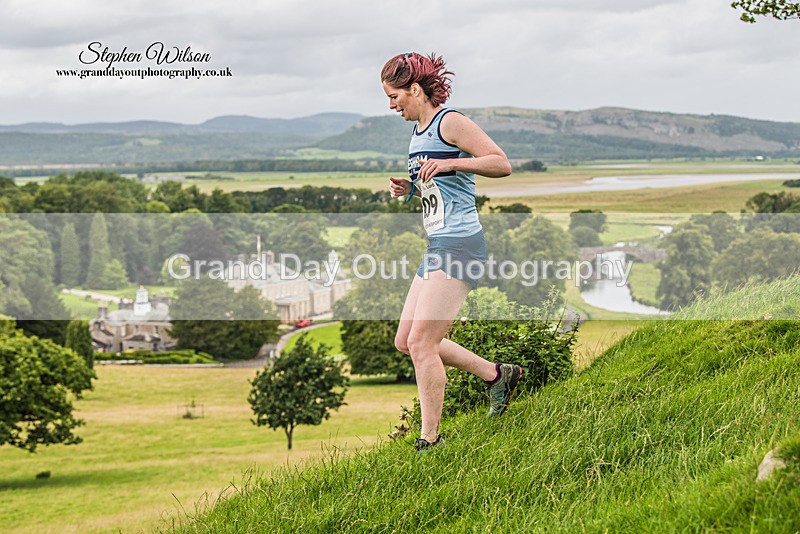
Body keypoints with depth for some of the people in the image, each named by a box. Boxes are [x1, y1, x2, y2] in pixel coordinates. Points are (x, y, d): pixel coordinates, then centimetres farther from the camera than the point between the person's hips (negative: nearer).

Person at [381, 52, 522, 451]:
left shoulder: (450, 123, -10)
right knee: (406, 342, 10)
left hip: (459, 243, -10)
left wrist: (449, 163, -24)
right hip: (437, 246, 10)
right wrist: (408, 189, 9)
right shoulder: (418, 133, 17)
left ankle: (429, 440, -2)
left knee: (421, 343, -12)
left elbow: (502, 164, -15)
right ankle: (496, 374, 22)